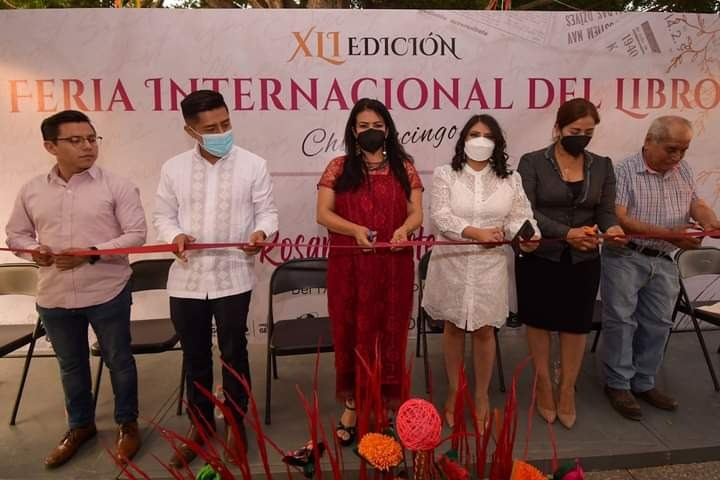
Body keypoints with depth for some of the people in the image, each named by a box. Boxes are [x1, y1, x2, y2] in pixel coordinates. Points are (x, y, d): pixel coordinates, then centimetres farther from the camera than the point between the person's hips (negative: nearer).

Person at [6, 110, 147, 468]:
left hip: (107, 294, -3)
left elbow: (136, 234, -11)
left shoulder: (117, 186, -7)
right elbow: (15, 234, 13)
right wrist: (32, 249, -9)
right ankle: (80, 425, 40)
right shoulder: (31, 190, 4)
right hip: (54, 297, 4)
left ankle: (127, 424, 31)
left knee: (119, 360, 11)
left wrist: (93, 253, -21)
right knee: (71, 365, 19)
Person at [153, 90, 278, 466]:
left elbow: (267, 210, 0)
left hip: (233, 278, -2)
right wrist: (175, 235, -13)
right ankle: (200, 424, 36)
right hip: (186, 279, 3)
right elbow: (163, 215, 9)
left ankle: (236, 424, 31)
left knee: (234, 354, 10)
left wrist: (262, 232, -22)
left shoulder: (253, 165, -3)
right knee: (194, 357, 16)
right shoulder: (173, 168, 2)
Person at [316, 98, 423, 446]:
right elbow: (323, 214, -1)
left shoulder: (403, 167, 8)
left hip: (393, 267, 1)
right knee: (352, 331, 7)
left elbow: (416, 213, 4)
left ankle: (385, 406, 23)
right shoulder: (339, 168, 5)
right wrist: (355, 229, -18)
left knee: (389, 332, 7)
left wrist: (404, 229, -18)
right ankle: (353, 404, 22)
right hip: (349, 267, 0)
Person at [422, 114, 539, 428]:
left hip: (489, 264, 1)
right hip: (451, 262, -1)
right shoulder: (445, 174, -3)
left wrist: (527, 235, -24)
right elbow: (441, 216, -13)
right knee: (453, 328, 12)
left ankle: (481, 396, 29)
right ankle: (454, 392, 31)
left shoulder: (510, 179, 4)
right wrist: (478, 232, -25)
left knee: (484, 330, 9)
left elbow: (519, 217, -2)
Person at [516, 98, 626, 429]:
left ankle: (567, 390, 27)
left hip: (583, 261, 3)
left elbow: (606, 210, 4)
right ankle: (544, 385, 28)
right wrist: (566, 233, -24)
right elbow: (526, 212, -14)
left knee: (576, 324, 9)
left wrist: (611, 228, -20)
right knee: (540, 321, 10)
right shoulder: (532, 162, -7)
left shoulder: (602, 166, 6)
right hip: (539, 258, -3)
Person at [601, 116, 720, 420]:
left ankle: (644, 383, 27)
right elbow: (619, 220, -20)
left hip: (664, 261, 6)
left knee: (658, 324, 12)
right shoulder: (624, 171, -13)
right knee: (621, 321, 1)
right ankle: (618, 384, 15)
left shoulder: (683, 170, 8)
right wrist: (669, 233, -25)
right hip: (625, 258, -6)